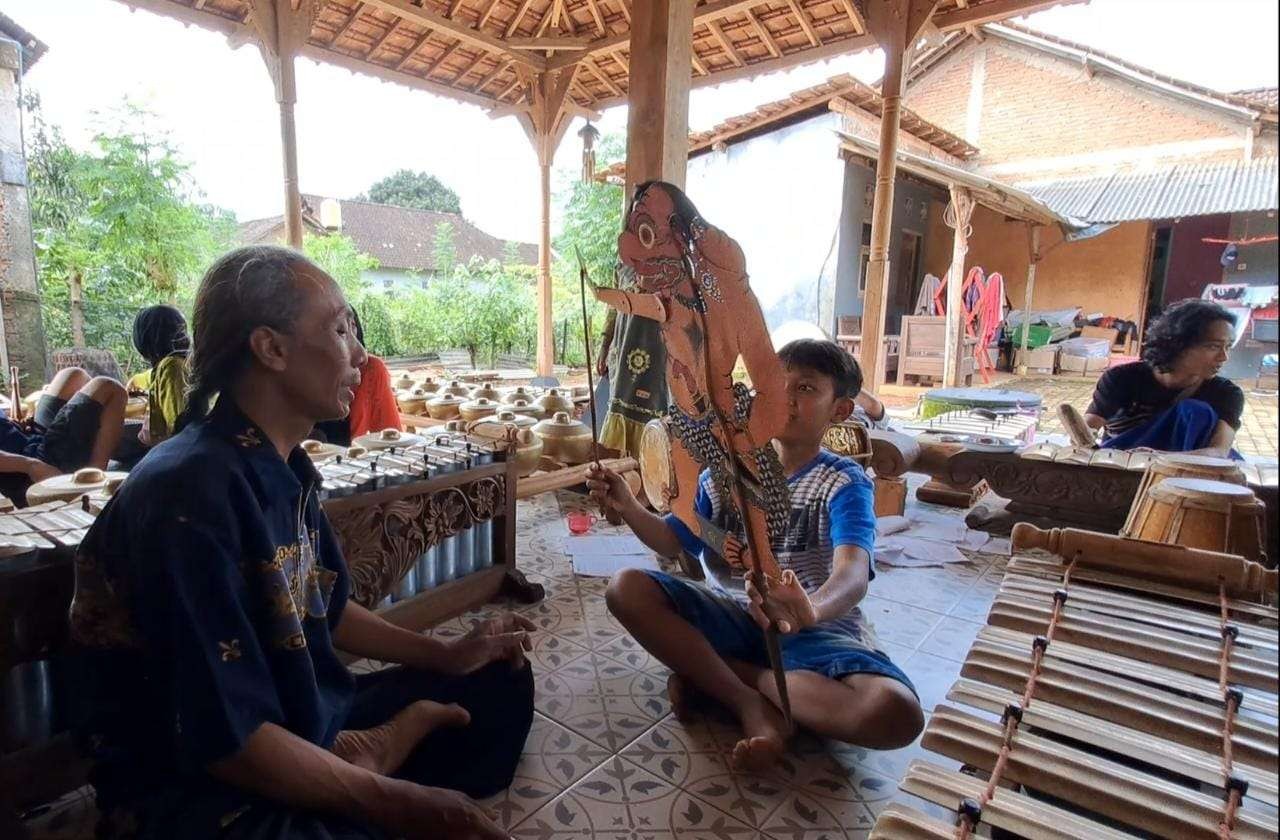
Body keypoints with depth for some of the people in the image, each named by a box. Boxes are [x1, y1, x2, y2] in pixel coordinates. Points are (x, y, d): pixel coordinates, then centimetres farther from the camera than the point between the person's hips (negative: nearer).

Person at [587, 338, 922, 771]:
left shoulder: (844, 483, -8)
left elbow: (853, 573, -26)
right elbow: (674, 541, 7)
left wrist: (811, 609, -50)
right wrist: (627, 506, -14)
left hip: (817, 628, -2)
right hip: (732, 613, 3)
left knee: (897, 715, -31)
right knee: (626, 588, -20)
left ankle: (709, 672, -15)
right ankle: (752, 703, -17)